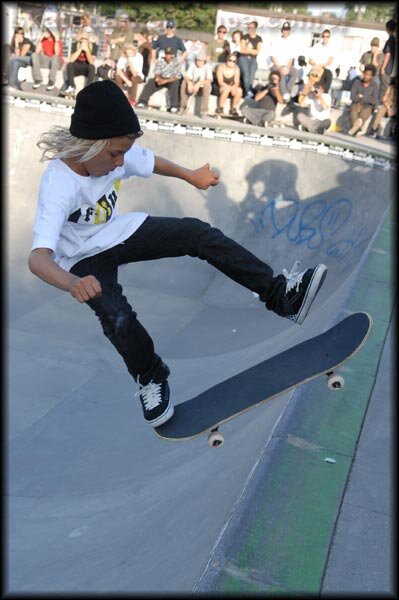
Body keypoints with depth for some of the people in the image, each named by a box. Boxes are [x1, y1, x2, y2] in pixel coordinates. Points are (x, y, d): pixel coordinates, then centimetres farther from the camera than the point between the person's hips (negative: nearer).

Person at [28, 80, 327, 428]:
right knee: (118, 318, -29)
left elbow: (152, 162, 5)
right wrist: (72, 283, -68)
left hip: (117, 232, 5)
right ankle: (150, 379, 4)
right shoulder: (58, 186, -35)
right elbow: (38, 257, -47)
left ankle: (280, 295, -12)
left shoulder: (116, 152, -18)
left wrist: (192, 176, 20)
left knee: (198, 234, -13)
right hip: (85, 258, -5)